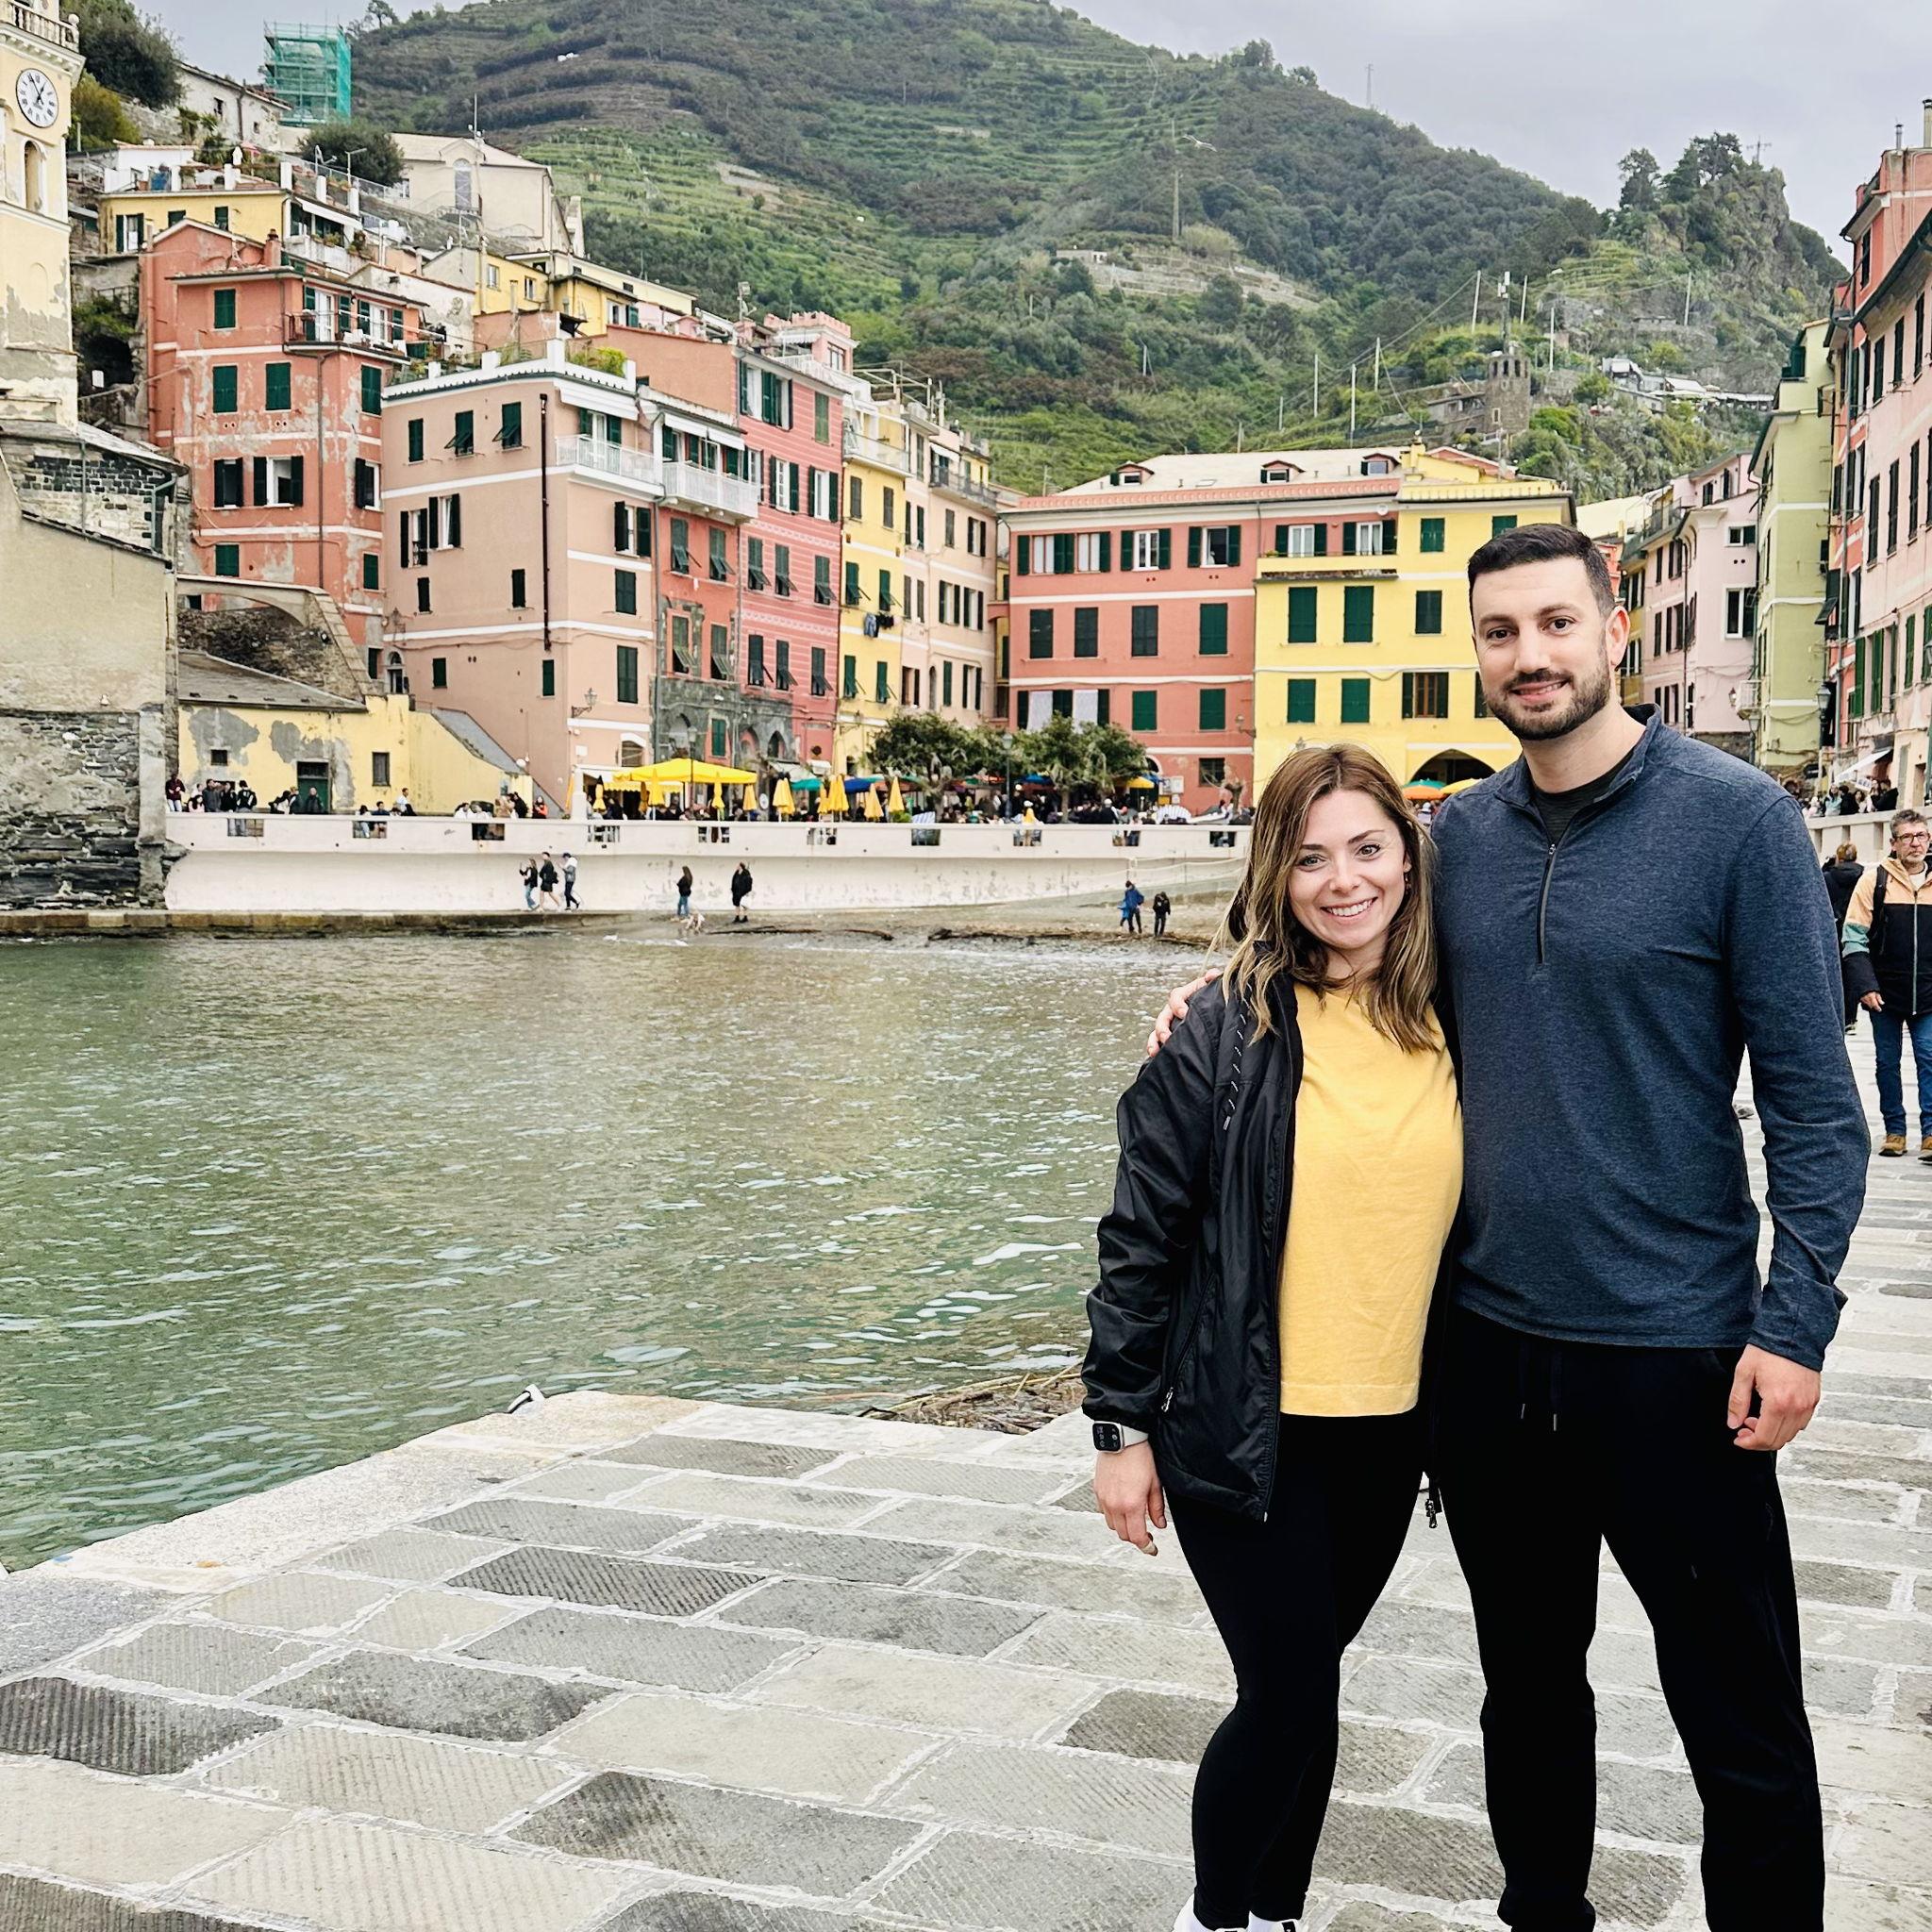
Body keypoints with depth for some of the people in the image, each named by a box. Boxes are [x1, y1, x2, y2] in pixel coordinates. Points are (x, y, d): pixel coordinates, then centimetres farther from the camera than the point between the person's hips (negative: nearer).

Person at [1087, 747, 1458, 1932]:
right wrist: (1122, 1423, -7)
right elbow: (1142, 1235, -8)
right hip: (1247, 1433, -4)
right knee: (1292, 1699, 0)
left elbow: (1470, 1219, 12)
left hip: (1389, 1432, 4)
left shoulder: (1452, 1027, 1)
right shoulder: (1230, 1034, -11)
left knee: (1299, 1688, 17)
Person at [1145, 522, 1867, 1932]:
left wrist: (1795, 1323, -15)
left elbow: (1814, 1096, -9)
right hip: (1487, 1341, 5)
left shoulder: (1735, 817, -9)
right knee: (1528, 1680, 21)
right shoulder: (1460, 835, 4)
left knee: (1743, 1722, 8)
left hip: (1669, 1349, -4)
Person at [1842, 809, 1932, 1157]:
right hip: (1885, 994, -1)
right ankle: (1894, 1130, 18)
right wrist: (1865, 985, -12)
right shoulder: (1875, 881, -2)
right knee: (1888, 1062, 7)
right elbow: (1854, 937, -5)